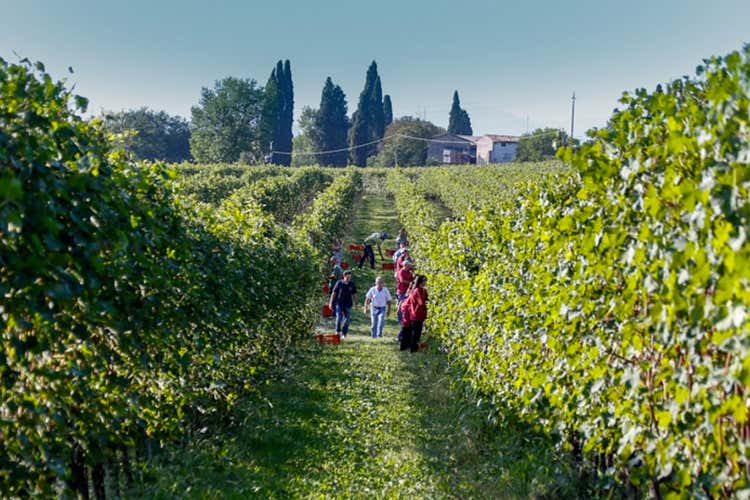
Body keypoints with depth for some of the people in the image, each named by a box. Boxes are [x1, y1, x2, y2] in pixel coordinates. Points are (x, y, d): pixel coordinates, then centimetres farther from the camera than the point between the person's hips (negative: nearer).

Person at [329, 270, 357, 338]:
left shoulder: (352, 284, 1)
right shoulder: (339, 283, -5)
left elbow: (354, 294, 8)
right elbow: (334, 293, 0)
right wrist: (331, 303, -1)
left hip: (348, 305, 2)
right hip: (339, 304, -2)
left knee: (347, 319, 0)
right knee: (339, 318, -8)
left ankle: (344, 333, 12)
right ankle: (338, 331, 13)